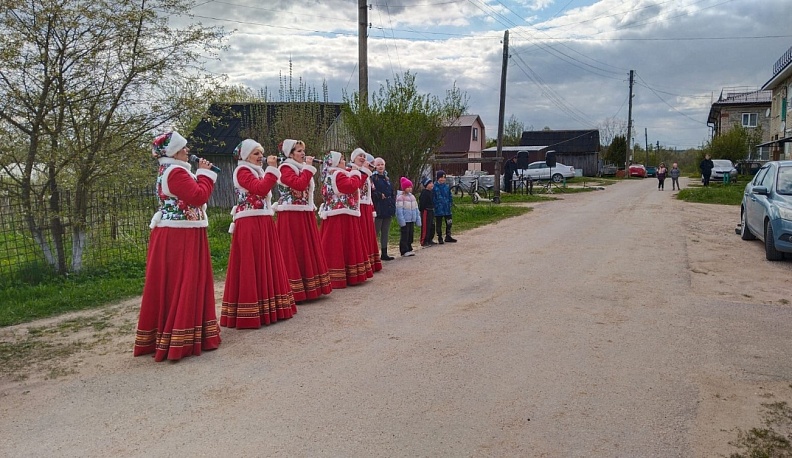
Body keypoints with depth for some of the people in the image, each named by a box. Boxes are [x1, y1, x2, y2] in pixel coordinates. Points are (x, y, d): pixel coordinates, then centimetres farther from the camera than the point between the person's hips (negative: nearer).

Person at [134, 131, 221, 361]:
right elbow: (199, 196, -23)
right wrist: (206, 174, -10)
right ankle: (178, 340, -2)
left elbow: (192, 196, 20)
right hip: (179, 237, -11)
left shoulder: (168, 171, 18)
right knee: (180, 285, -7)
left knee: (170, 285, 14)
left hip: (179, 236, 11)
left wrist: (203, 174, 10)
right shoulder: (176, 172, -16)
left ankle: (162, 336, 23)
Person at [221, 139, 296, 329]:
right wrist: (272, 169, -17)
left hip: (263, 222, 10)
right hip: (249, 224, -10)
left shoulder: (257, 171, 20)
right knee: (251, 266, -7)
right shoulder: (242, 171, -7)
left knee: (266, 263, 13)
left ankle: (266, 307, 22)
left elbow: (265, 191, 11)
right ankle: (249, 313, -2)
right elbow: (260, 189, -22)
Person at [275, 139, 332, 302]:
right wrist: (308, 167, -14)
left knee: (307, 248, 12)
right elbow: (299, 184, -25)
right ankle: (294, 291, -2)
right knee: (293, 250, -6)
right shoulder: (286, 168, -9)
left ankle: (308, 287, 21)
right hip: (291, 215, -9)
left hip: (305, 214, 9)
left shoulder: (301, 168, 17)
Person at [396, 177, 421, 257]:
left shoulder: (412, 196, 15)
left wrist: (418, 219, 14)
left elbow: (416, 209, 18)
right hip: (405, 221, -7)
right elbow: (399, 210, -13)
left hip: (412, 220, 7)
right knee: (404, 235, -6)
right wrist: (401, 220, -19)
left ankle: (409, 249, 18)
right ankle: (404, 251, -3)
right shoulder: (400, 197, -8)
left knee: (410, 235, 10)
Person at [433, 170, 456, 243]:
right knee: (439, 224, 5)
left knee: (449, 223, 11)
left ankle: (448, 237, 25)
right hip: (438, 210, -4)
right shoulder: (434, 187, -8)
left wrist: (449, 204, 4)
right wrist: (435, 206, -11)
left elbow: (450, 196, 14)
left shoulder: (447, 186, 7)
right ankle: (440, 238, 16)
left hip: (447, 209, 4)